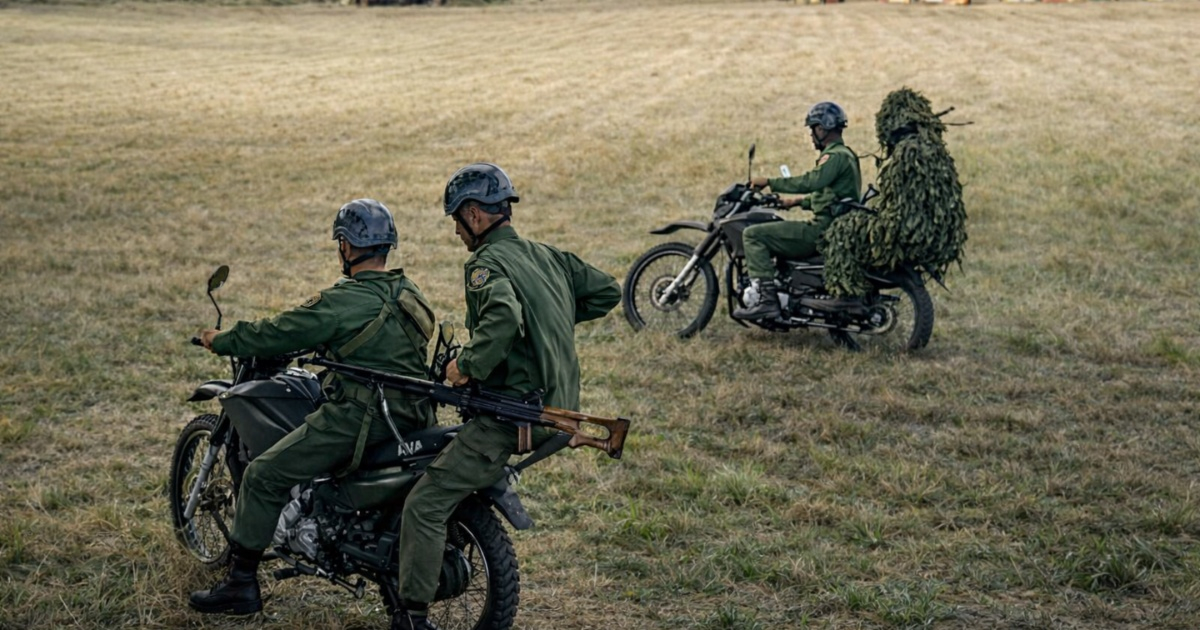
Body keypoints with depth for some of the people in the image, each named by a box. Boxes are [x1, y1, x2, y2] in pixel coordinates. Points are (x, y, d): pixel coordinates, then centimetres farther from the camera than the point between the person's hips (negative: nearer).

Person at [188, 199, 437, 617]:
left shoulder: (345, 301, -13)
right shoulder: (407, 293, 12)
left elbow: (282, 333, -7)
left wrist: (221, 341, 7)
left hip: (357, 417, -9)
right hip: (409, 420, 9)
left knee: (263, 476, 0)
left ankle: (241, 584, 2)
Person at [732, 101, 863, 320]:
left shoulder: (836, 156, -12)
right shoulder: (845, 155, 21)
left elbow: (811, 181, -29)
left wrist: (769, 182, -23)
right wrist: (799, 202, 27)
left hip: (823, 230, -11)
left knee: (753, 235, -14)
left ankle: (767, 299, -23)